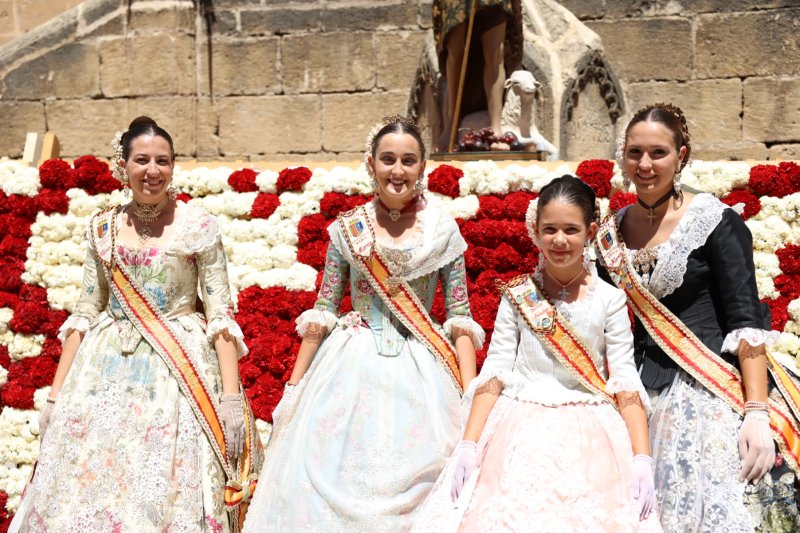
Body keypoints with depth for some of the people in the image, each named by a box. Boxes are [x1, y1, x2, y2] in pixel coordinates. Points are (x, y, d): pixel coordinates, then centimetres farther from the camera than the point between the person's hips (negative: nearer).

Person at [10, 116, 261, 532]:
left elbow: (220, 314, -5)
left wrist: (231, 398, -13)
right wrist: (56, 395, 6)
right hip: (107, 374, 3)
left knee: (174, 497, -4)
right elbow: (84, 314, 10)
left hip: (180, 370, -3)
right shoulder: (102, 228, 8)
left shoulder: (198, 226, -2)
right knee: (87, 493, 4)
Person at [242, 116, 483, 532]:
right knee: (329, 486, 1)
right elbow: (322, 313, 6)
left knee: (415, 483, 1)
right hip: (350, 371, 1)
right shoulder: (347, 229, 3)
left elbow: (460, 317, 0)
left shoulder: (443, 230, 1)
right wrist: (293, 388, 4)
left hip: (419, 374, -1)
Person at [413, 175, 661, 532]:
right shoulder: (518, 296, 5)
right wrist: (467, 445, -8)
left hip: (589, 434, 0)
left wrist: (642, 459, -12)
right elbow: (495, 371, 1)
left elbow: (625, 381, -1)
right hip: (520, 431, 1)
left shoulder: (609, 300, 3)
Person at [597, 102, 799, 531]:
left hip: (709, 393, -4)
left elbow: (746, 320, -11)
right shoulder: (613, 231, 8)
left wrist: (757, 413, -18)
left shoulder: (715, 220, -6)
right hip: (641, 393, 4)